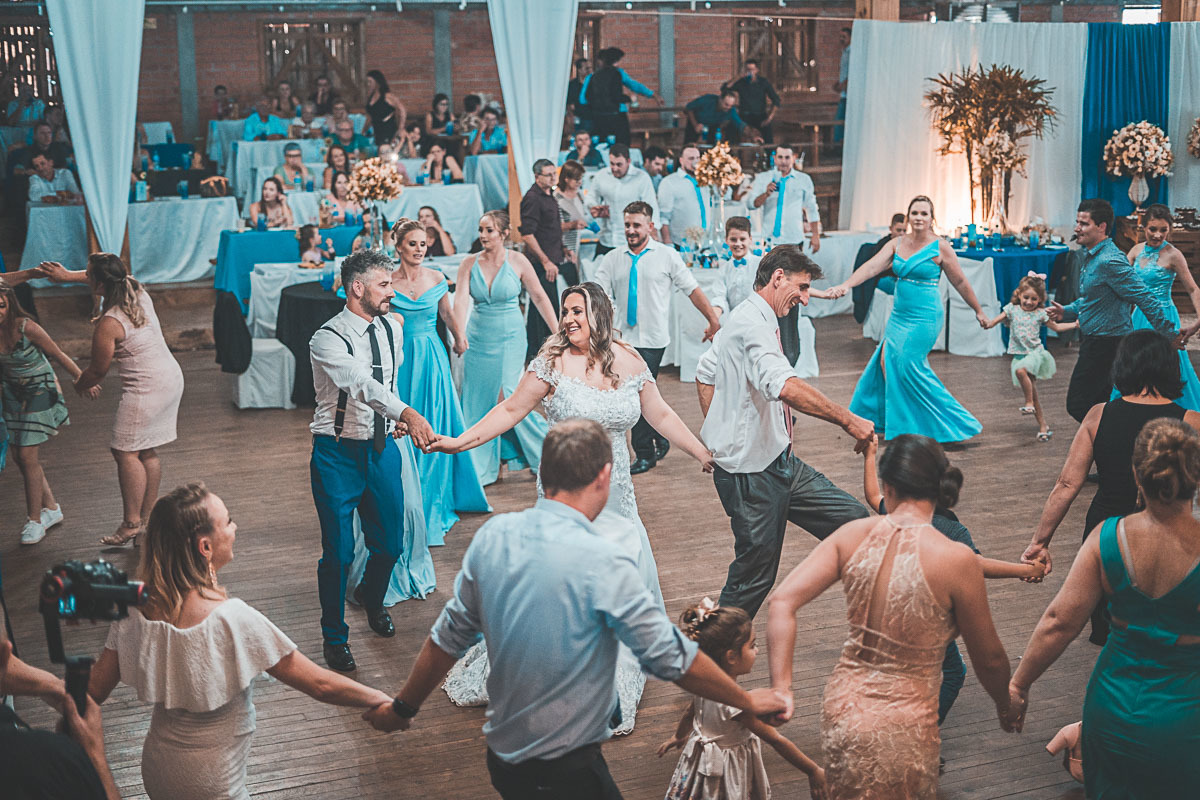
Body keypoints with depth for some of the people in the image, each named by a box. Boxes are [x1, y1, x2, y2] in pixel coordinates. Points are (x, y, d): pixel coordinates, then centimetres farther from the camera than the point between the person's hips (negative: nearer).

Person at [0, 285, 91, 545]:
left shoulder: (25, 327, -22)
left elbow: (58, 355, -13)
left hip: (39, 392, -6)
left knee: (27, 455, -9)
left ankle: (35, 521, 3)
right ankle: (51, 507, 26)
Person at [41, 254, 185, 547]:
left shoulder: (109, 324, -20)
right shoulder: (139, 292, 3)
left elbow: (98, 371, -7)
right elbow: (110, 278, 28)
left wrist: (79, 385, 15)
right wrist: (67, 276, 32)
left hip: (145, 389, -9)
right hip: (172, 377, 9)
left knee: (126, 452, -1)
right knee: (148, 452, 13)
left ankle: (132, 524, 1)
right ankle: (147, 519, 18)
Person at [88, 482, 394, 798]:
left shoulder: (136, 608, -11)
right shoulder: (233, 619, -28)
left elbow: (94, 692, -1)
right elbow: (320, 685, -21)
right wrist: (385, 701, -8)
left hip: (155, 770, 7)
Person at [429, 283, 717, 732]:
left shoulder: (630, 362, 3)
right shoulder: (554, 361, -8)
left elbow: (661, 416, 11)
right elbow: (512, 410, -6)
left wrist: (704, 455, 12)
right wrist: (461, 442, -13)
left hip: (615, 492, 4)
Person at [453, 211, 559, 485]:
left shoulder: (517, 262, -5)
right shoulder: (470, 263, -1)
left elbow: (540, 298, 1)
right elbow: (460, 300, -12)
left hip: (510, 337, -3)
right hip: (479, 338, 3)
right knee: (479, 401, 5)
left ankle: (545, 450, 11)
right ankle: (481, 468, 17)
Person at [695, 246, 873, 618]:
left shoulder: (741, 318, 14)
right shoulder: (753, 324, -20)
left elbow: (705, 371, 24)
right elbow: (784, 387, -37)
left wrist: (714, 435, 22)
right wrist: (848, 420, -33)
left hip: (778, 462, 10)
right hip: (751, 472, -10)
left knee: (853, 519, 8)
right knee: (755, 572, 0)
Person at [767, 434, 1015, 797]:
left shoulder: (853, 536, -7)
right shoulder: (956, 560, -17)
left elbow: (782, 602, -13)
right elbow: (988, 658, -4)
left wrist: (781, 686, -13)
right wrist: (1006, 707, 15)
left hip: (841, 709, 4)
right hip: (902, 726, -4)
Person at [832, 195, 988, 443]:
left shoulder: (940, 247, -7)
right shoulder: (896, 244, 5)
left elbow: (960, 282, 2)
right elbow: (872, 266, -9)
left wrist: (979, 311, 11)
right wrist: (846, 285, -25)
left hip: (925, 316, -6)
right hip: (900, 314, 6)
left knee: (910, 363, -10)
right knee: (887, 360, 2)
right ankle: (893, 423, 18)